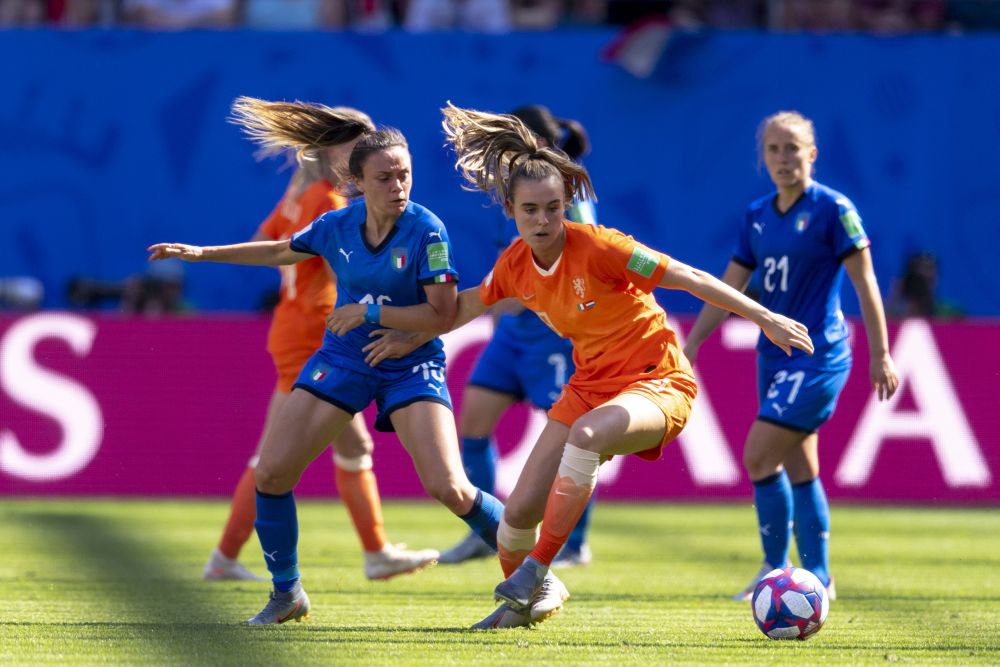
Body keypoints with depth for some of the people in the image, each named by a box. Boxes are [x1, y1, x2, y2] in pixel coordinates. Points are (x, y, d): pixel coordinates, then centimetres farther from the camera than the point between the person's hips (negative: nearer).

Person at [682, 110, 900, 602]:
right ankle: (817, 577, 16)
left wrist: (880, 355, -9)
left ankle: (776, 567, -4)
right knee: (798, 469, 9)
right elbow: (729, 287, 13)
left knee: (758, 456, -14)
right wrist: (691, 343, 6)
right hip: (775, 354, 7)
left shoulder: (833, 210, -9)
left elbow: (864, 282, -8)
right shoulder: (757, 216, 9)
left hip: (818, 354, -7)